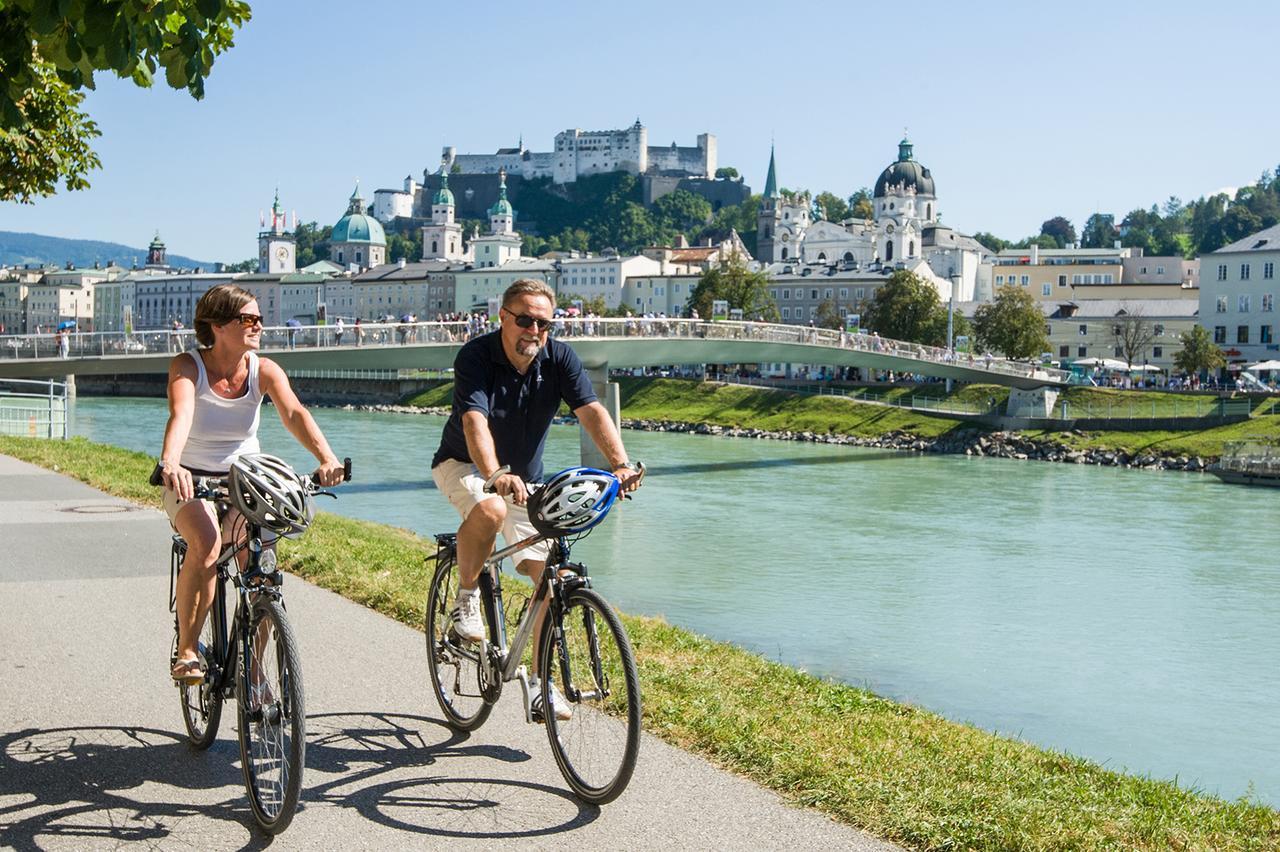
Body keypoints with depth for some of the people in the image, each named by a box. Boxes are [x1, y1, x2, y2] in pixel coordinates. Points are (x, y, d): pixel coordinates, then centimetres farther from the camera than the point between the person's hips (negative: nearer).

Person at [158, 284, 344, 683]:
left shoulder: (264, 370, -8)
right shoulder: (187, 366, -15)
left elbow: (294, 413, -25)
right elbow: (180, 415, -34)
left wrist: (326, 458, -44)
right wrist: (170, 464, -54)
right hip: (191, 482, -3)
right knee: (206, 544, -32)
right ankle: (186, 651, -18)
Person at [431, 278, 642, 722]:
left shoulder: (560, 358, -13)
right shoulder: (476, 356, -23)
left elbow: (592, 410, -25)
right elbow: (475, 422, -38)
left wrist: (621, 463, -42)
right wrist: (495, 476, -56)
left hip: (525, 478, 4)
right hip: (464, 466, -4)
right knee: (490, 510, -39)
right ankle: (466, 599, -12)